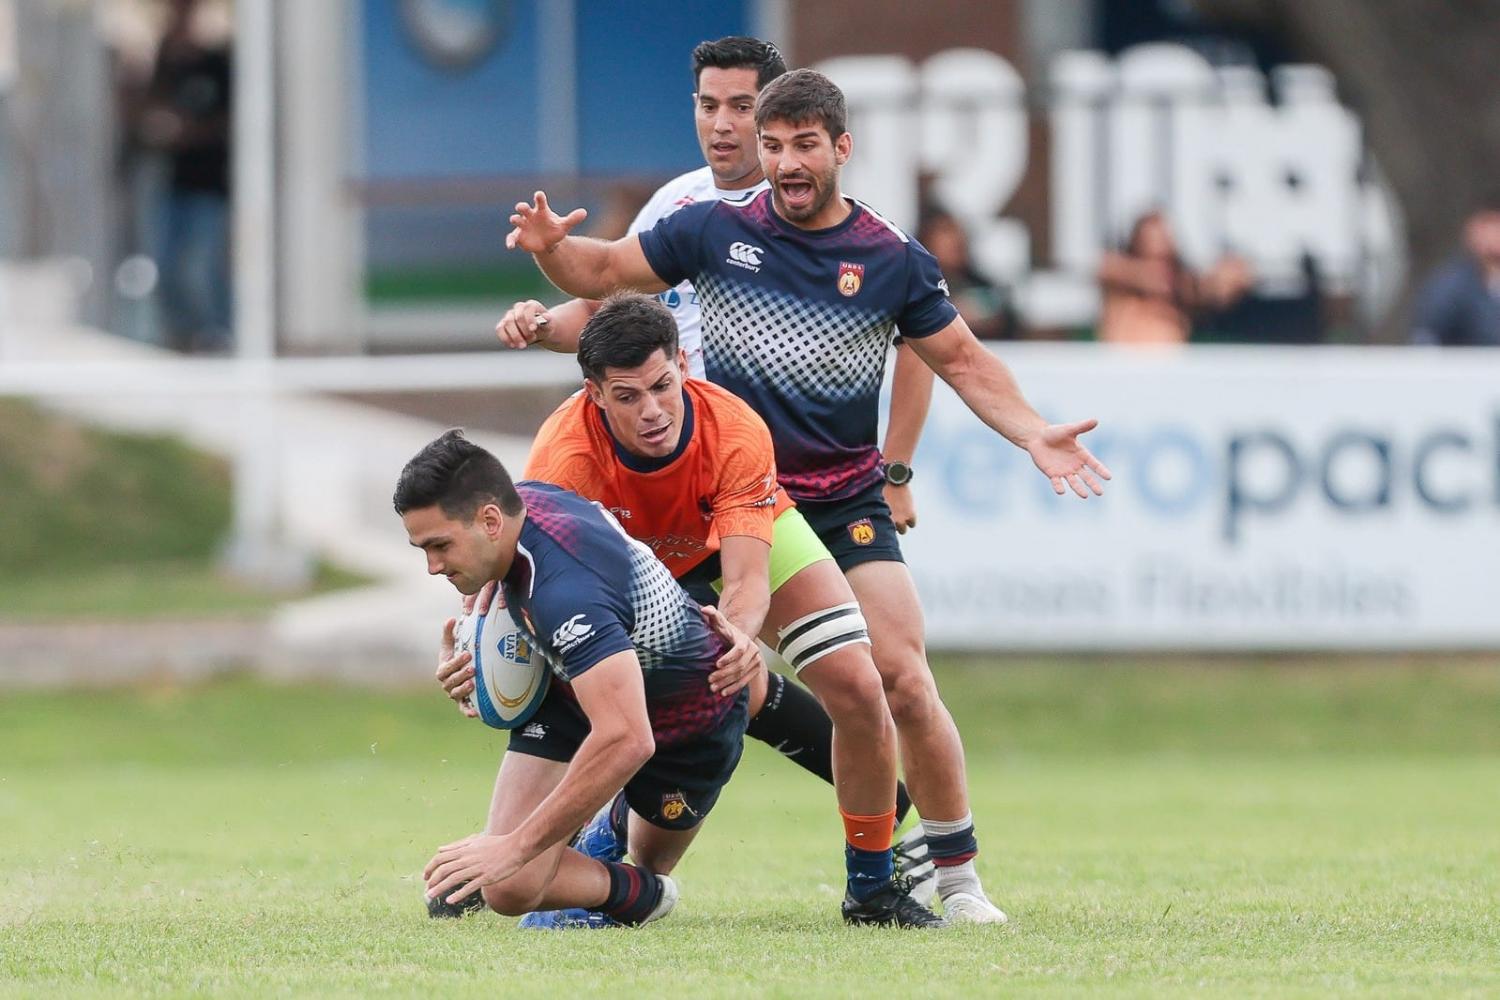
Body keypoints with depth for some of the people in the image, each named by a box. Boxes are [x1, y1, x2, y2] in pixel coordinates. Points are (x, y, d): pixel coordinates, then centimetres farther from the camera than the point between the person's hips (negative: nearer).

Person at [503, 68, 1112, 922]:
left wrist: (1034, 434, -9)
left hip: (846, 506, -1)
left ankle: (958, 875, 2)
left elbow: (964, 362, 5)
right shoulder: (714, 231, -2)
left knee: (905, 685, -11)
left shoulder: (892, 259, -2)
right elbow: (603, 272, 7)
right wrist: (551, 247, -15)